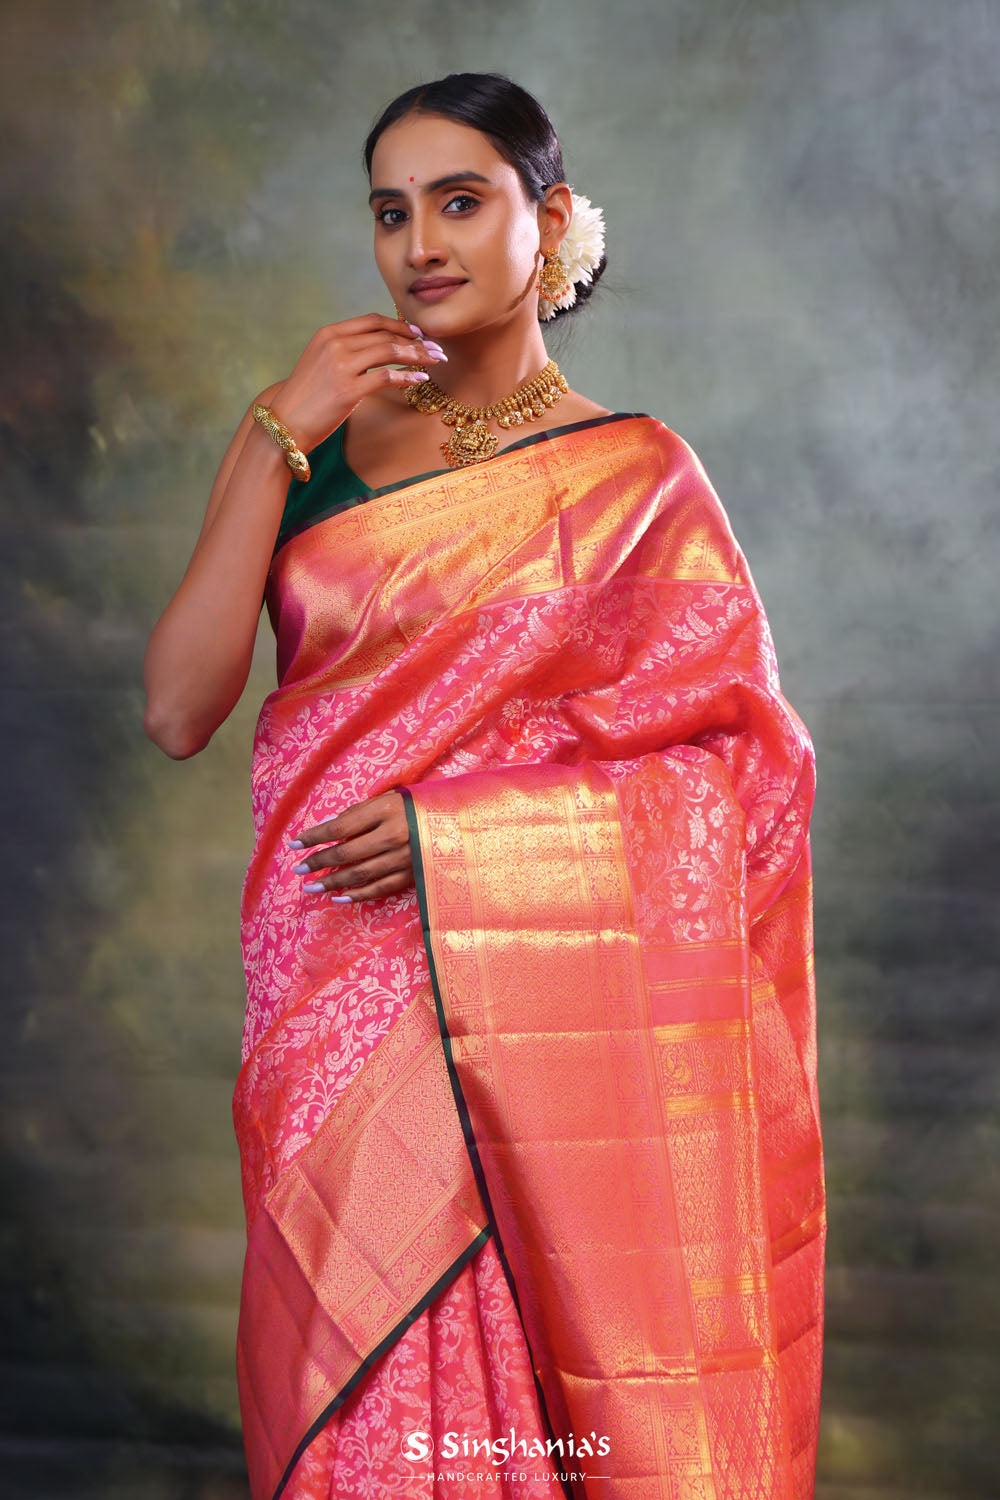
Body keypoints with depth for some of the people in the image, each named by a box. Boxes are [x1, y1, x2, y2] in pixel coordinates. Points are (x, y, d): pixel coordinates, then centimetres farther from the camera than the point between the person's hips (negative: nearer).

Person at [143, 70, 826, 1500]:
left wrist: (456, 820, -12)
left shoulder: (632, 475, 1)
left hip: (548, 1020, -2)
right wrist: (276, 440, -8)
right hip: (341, 1018, 3)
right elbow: (180, 710, -3)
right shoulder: (311, 443, 7)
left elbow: (743, 756, -3)